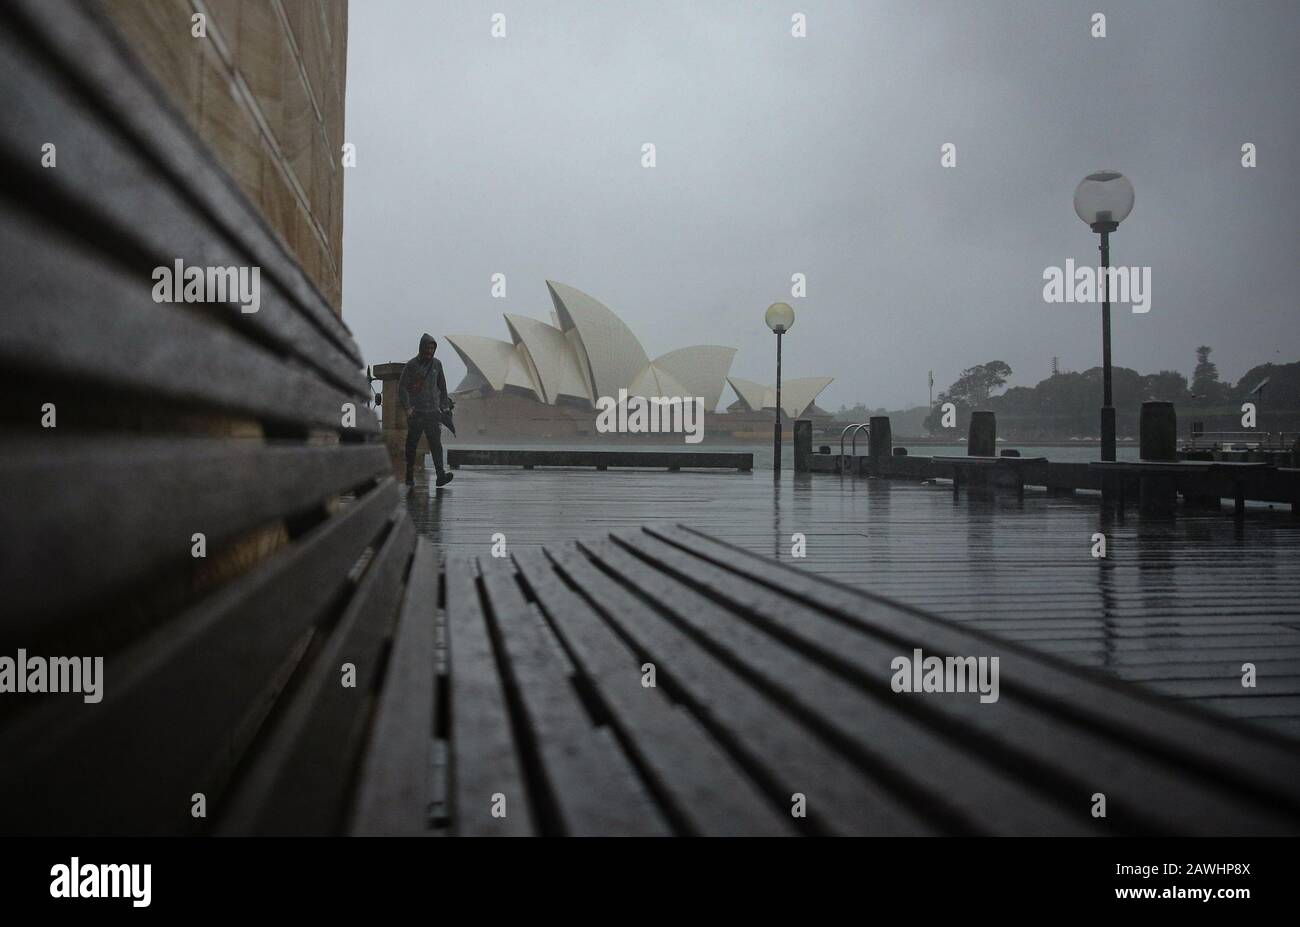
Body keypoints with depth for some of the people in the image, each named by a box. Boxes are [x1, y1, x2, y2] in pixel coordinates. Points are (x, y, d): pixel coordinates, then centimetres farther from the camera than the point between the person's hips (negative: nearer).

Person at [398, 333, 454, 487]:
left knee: (436, 443, -10)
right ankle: (409, 475, 15)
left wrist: (445, 406, 14)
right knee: (412, 445, 4)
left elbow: (442, 387, 19)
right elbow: (402, 387, -3)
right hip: (415, 412, -2)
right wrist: (407, 407, -14)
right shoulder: (411, 365, -1)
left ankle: (441, 475, -20)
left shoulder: (437, 364, 10)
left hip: (433, 411, 2)